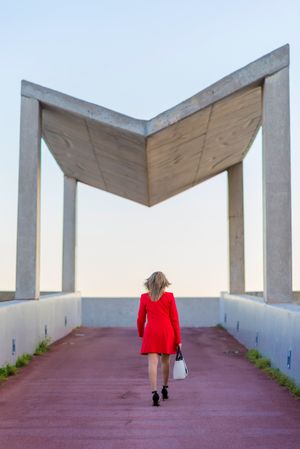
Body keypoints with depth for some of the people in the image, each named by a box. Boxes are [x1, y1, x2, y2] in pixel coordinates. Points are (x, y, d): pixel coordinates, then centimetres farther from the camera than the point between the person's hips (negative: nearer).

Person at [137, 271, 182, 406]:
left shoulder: (144, 297, 2)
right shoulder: (169, 296, 0)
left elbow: (140, 319, 6)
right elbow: (174, 319, 0)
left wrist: (141, 334, 24)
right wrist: (178, 339, 4)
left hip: (151, 332, -1)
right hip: (167, 332, 1)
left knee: (152, 363, -5)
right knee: (165, 360, 19)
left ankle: (154, 392, -19)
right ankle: (164, 388, 34)